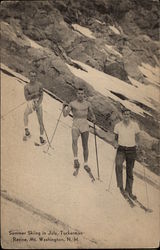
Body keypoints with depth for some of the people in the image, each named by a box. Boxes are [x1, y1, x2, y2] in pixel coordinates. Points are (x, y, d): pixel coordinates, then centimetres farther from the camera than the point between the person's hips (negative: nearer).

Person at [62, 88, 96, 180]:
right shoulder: (72, 103, 4)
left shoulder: (87, 104, 8)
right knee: (74, 140, -31)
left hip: (85, 126, 2)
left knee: (85, 146, 4)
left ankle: (86, 165, 21)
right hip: (75, 125, -1)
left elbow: (92, 114, 13)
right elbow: (65, 115, -1)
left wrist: (94, 118, -9)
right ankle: (76, 160, -27)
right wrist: (64, 107, -18)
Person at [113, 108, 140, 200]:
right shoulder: (118, 126, -1)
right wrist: (116, 144, -8)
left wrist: (137, 144, -10)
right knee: (118, 165, -30)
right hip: (121, 149, 0)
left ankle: (129, 191, 25)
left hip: (131, 150, 1)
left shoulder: (135, 125, -3)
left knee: (130, 171, 9)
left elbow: (137, 137, 8)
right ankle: (121, 187, -18)